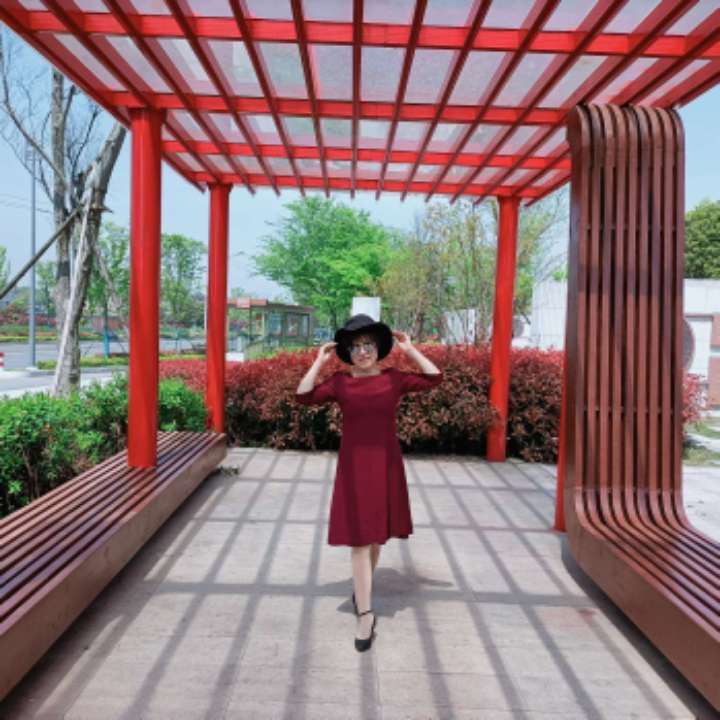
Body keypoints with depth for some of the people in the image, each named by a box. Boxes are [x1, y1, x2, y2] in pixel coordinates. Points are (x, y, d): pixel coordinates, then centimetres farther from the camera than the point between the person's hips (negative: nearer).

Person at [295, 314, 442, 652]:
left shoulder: (394, 378, -1)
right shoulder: (339, 382, -2)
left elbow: (435, 379, -7)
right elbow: (303, 396, -11)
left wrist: (410, 349, -7)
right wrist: (319, 361, -10)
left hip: (385, 464, 2)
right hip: (354, 465, -1)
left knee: (376, 534, 17)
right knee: (358, 537, -2)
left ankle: (361, 585, 43)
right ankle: (365, 614, 5)